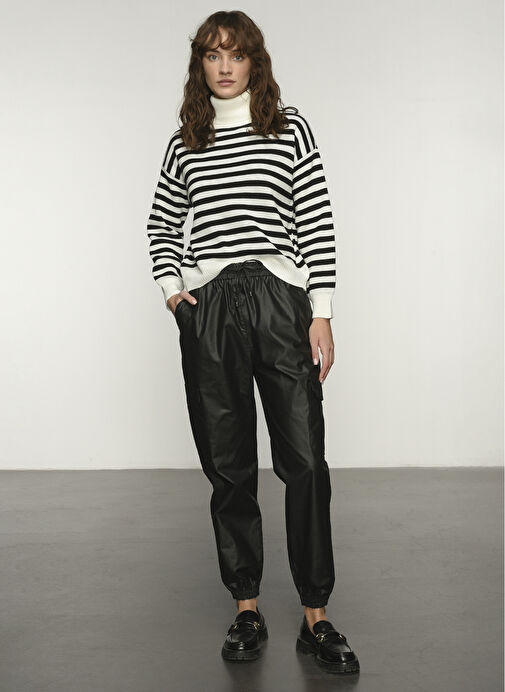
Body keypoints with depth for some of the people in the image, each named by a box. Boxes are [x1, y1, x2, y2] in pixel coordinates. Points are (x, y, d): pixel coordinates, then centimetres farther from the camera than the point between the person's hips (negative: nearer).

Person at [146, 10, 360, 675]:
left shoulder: (290, 127, 8)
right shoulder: (185, 143, 15)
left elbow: (317, 224, 3)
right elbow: (161, 223, 24)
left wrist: (322, 314, -4)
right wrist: (169, 284, 7)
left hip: (280, 299, -2)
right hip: (208, 305, 2)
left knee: (306, 461, -5)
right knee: (228, 464, 5)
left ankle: (316, 618, 7)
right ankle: (247, 609, 18)